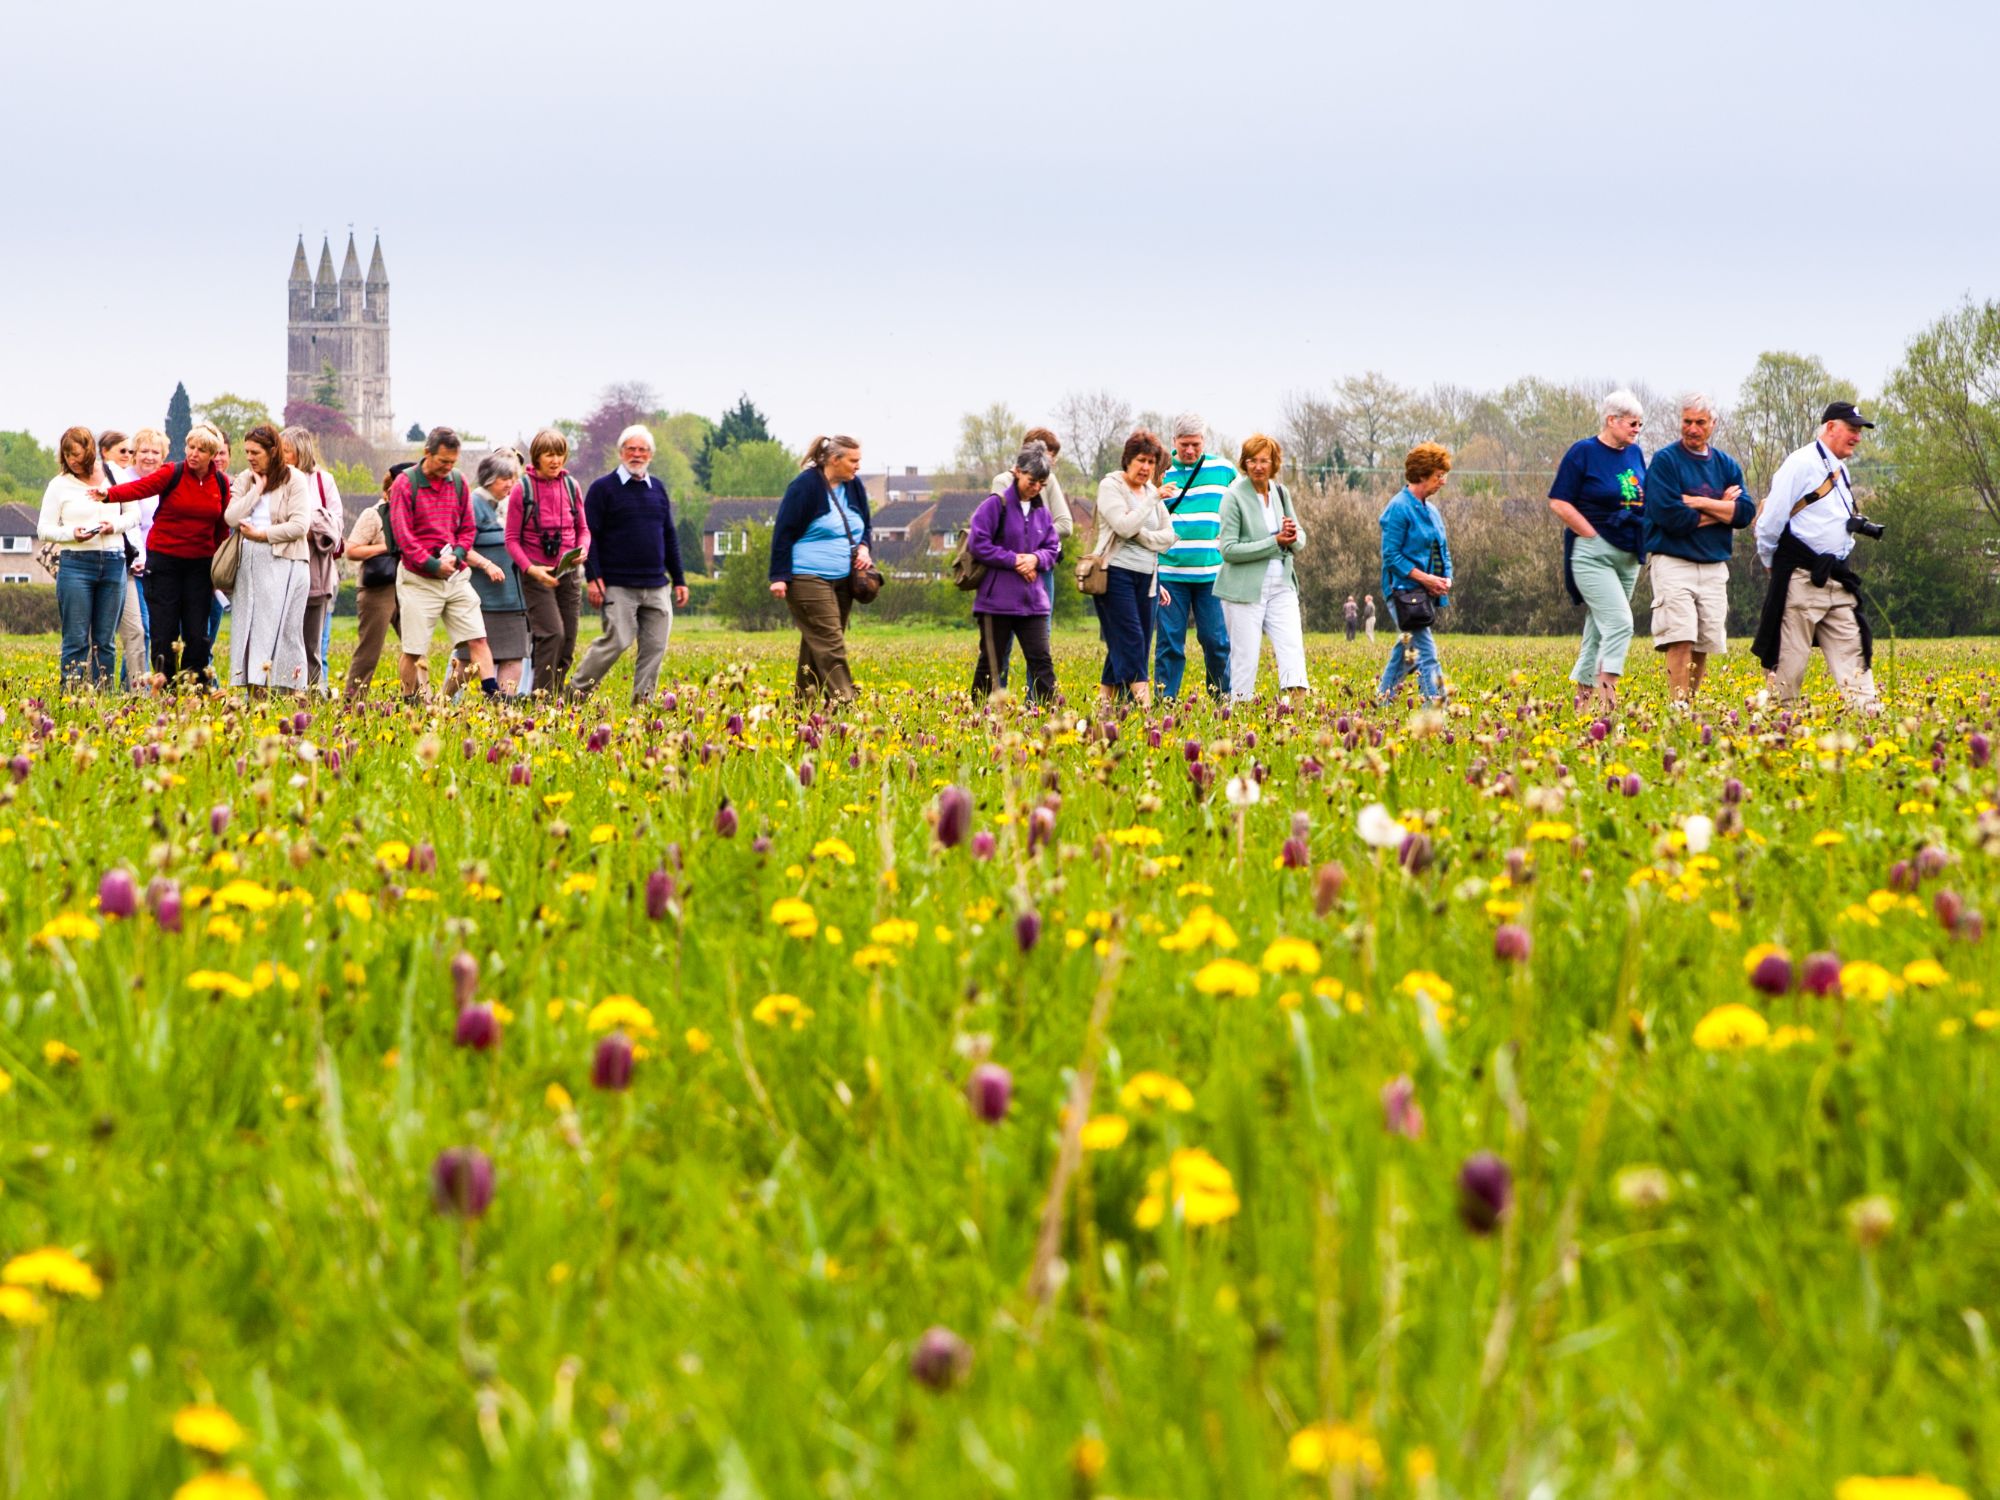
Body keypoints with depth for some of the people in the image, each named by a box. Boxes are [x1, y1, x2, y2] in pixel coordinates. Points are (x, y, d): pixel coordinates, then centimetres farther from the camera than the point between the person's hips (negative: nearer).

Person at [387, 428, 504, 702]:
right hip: (419, 579, -4)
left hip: (456, 575, 4)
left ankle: (494, 696, -4)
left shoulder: (458, 482, 7)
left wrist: (456, 556, -7)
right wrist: (434, 564, -16)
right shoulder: (405, 483, -8)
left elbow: (468, 528, 13)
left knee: (477, 638, -3)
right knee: (413, 650, -1)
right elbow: (402, 534, -12)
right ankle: (409, 704, 10)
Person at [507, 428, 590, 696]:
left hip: (569, 571, 5)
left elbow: (583, 529, 15)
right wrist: (530, 568, -18)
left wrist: (583, 550, -8)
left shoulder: (570, 486, 6)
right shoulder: (522, 489, -6)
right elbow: (512, 539, -3)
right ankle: (542, 696, -11)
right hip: (536, 571, -5)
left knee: (568, 641, 4)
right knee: (552, 633, -18)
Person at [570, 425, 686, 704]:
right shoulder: (603, 489, 0)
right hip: (618, 585, -5)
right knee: (617, 641, -11)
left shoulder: (658, 489, 16)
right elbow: (589, 535, -3)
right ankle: (576, 691, 2)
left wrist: (679, 580, 18)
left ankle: (643, 699, 7)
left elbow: (669, 537, 21)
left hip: (656, 586, 5)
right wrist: (593, 577, -12)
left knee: (656, 645, 0)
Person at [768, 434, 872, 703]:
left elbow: (866, 525, 23)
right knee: (830, 643, -13)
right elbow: (783, 532, -10)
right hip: (809, 579, -7)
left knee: (817, 643, 10)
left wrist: (864, 546, 0)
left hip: (842, 579, 7)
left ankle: (804, 699, 16)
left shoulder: (854, 487, 9)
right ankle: (842, 699, -18)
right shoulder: (806, 486, -12)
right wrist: (779, 577, -14)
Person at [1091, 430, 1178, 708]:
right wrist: (1153, 500, -18)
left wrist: (1141, 535, -9)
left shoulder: (1152, 491, 15)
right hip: (1116, 573, -7)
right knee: (1130, 639, -13)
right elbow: (1124, 526, -18)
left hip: (1146, 576, 7)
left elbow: (1169, 537, 9)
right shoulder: (1111, 486, -4)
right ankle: (1144, 700, -19)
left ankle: (1105, 701, 6)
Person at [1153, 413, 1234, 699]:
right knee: (1170, 643, 0)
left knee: (1216, 641, 1)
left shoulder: (1223, 470, 9)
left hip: (1212, 575, 1)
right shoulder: (1160, 474, 5)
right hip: (1170, 574, -1)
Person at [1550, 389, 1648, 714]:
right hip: (1593, 553, -7)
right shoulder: (1583, 453, -8)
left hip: (1628, 557, 7)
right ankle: (1607, 699, -21)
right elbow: (1559, 502, -10)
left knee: (1598, 630, 11)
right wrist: (1593, 535, -13)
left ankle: (1581, 696, 19)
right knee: (1619, 624, -19)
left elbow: (1647, 499, 23)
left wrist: (1644, 540, 7)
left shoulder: (1634, 454, 12)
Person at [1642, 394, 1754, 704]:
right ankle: (1679, 706, -17)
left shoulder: (1727, 466, 13)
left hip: (1714, 567, 5)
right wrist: (1720, 510, -5)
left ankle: (1691, 705, 13)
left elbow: (1746, 513, -1)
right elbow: (1669, 516, -14)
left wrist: (1699, 503, -11)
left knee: (1705, 644, 5)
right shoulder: (1665, 461, -2)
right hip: (1673, 563, -5)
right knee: (1680, 639, -15)